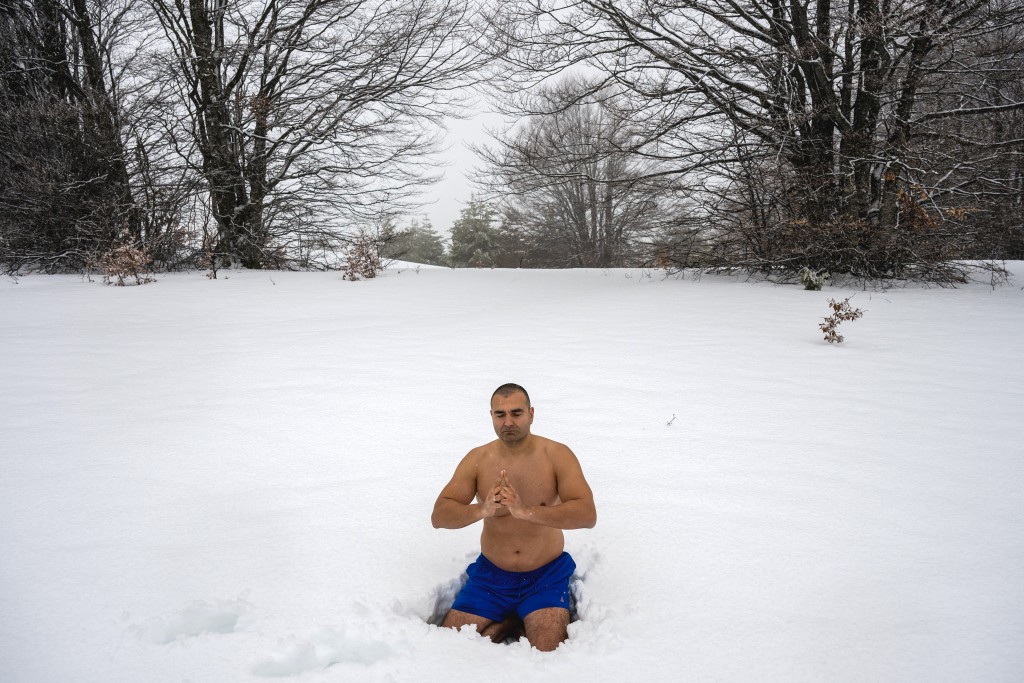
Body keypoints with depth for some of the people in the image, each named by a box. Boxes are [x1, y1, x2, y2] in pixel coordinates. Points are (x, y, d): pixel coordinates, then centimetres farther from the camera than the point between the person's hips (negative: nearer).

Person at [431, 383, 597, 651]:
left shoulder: (557, 455, -11)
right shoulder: (477, 459, -4)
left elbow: (587, 515, -23)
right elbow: (439, 516, -10)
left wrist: (526, 511, -37)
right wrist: (482, 511, -32)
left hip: (546, 575, -2)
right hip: (491, 573, 2)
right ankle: (510, 622, 14)